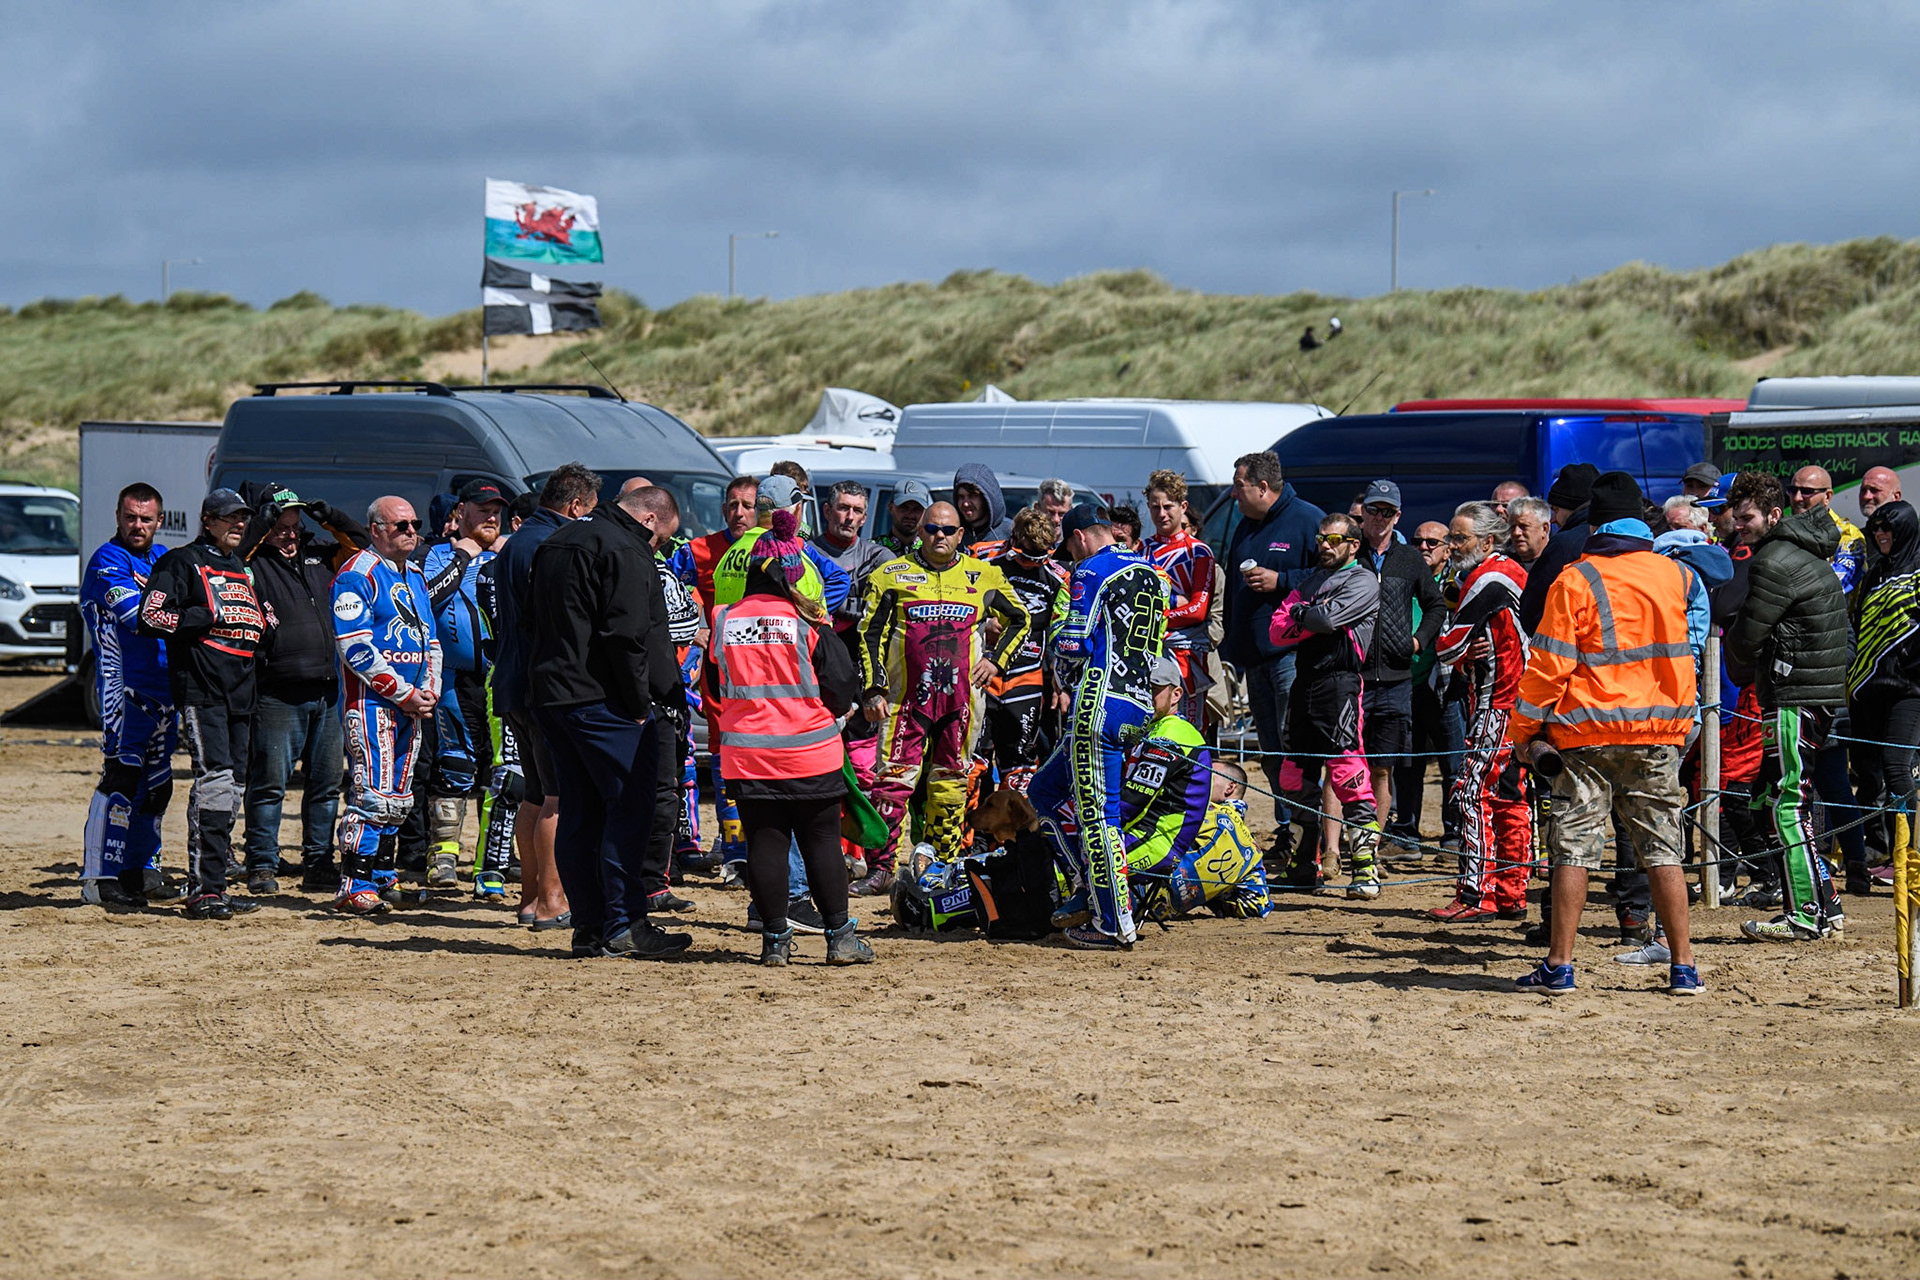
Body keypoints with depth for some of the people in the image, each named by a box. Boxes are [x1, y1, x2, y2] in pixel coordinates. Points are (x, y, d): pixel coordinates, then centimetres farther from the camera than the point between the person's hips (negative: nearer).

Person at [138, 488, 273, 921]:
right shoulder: (181, 563, 2)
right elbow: (151, 617, -9)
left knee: (234, 785, 6)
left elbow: (259, 626, 33)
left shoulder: (244, 569, 25)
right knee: (215, 777, -18)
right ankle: (204, 890, -20)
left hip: (242, 688, 8)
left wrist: (266, 623, 11)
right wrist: (209, 617, -11)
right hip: (201, 686, -8)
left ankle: (212, 887, 10)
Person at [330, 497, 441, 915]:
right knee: (374, 795, -14)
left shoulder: (414, 575, 18)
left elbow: (430, 639, 24)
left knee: (398, 798, 11)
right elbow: (356, 648, -16)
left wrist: (429, 689, 6)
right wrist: (403, 693, -16)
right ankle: (353, 887, -12)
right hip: (371, 700, -8)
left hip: (410, 703, 9)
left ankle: (382, 876, 20)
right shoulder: (356, 576, -9)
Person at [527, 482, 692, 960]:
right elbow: (626, 634, -19)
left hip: (549, 697, 9)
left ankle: (589, 926, 11)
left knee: (579, 812, 10)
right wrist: (638, 703, -12)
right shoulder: (626, 551, -11)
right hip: (603, 700, -9)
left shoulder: (555, 543, 19)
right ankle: (625, 925, -8)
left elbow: (538, 619, 22)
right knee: (630, 807, -5)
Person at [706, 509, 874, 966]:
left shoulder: (723, 622, 0)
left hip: (746, 753, 2)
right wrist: (829, 713, 18)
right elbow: (843, 686, -3)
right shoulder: (806, 623, -9)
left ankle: (775, 939, 8)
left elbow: (714, 691, 12)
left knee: (764, 842, 7)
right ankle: (840, 936, 6)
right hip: (810, 753, -2)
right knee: (822, 841, 6)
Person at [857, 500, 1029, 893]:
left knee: (951, 782, 7)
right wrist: (873, 690, -5)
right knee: (893, 779, -8)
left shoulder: (984, 577, 10)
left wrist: (995, 660, 8)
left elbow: (1019, 620, 21)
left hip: (961, 697, 2)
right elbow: (870, 634, 4)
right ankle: (881, 868, -8)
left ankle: (946, 867, 14)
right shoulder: (891, 575, 6)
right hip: (906, 696, -2)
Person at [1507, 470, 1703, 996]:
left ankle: (1559, 965, 2)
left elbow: (1549, 665, -7)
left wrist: (1524, 727, 0)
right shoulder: (1675, 575, 4)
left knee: (1574, 848, 1)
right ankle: (1683, 966, 7)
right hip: (1661, 731, 3)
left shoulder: (1575, 582, -8)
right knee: (1663, 849, 8)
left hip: (1589, 733, -3)